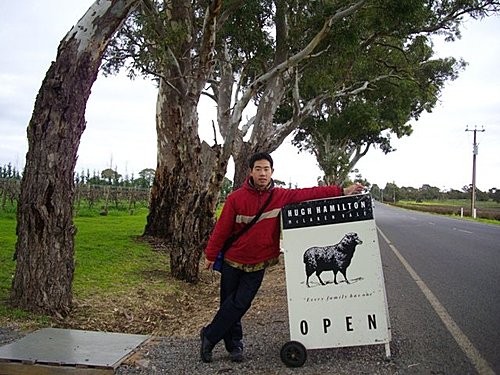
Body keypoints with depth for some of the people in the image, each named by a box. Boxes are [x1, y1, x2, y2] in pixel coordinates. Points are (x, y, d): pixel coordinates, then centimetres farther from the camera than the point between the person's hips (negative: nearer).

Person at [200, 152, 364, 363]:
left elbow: (311, 194, -4)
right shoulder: (236, 198, -11)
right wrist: (210, 255, 0)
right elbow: (222, 228, -5)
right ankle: (234, 344, 29)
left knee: (239, 305, -2)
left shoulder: (281, 196, -6)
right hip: (232, 261, -1)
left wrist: (342, 191, -7)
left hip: (258, 264, 1)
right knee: (228, 303, 8)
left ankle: (209, 337, 19)